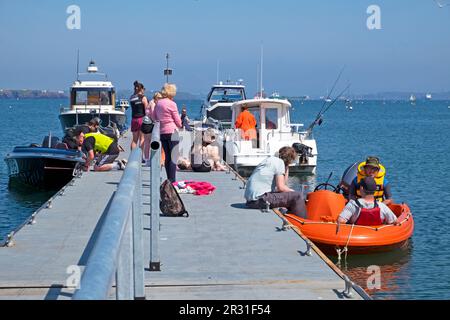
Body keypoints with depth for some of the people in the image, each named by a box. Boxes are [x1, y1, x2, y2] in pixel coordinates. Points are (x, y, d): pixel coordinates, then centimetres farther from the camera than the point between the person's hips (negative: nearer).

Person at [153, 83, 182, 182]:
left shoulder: (158, 103, 9)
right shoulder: (172, 104, -10)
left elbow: (154, 117, 19)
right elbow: (177, 120, -5)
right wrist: (180, 126, 15)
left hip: (162, 132, 7)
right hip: (172, 132, -7)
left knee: (167, 156, 12)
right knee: (173, 157, -5)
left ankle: (169, 180, 14)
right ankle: (173, 180, -10)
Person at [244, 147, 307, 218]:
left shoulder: (271, 159, 21)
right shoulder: (280, 162, -4)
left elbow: (283, 183, 24)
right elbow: (281, 187, -11)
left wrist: (286, 168, 20)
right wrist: (293, 191, 4)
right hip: (260, 198, -10)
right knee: (297, 196, -10)